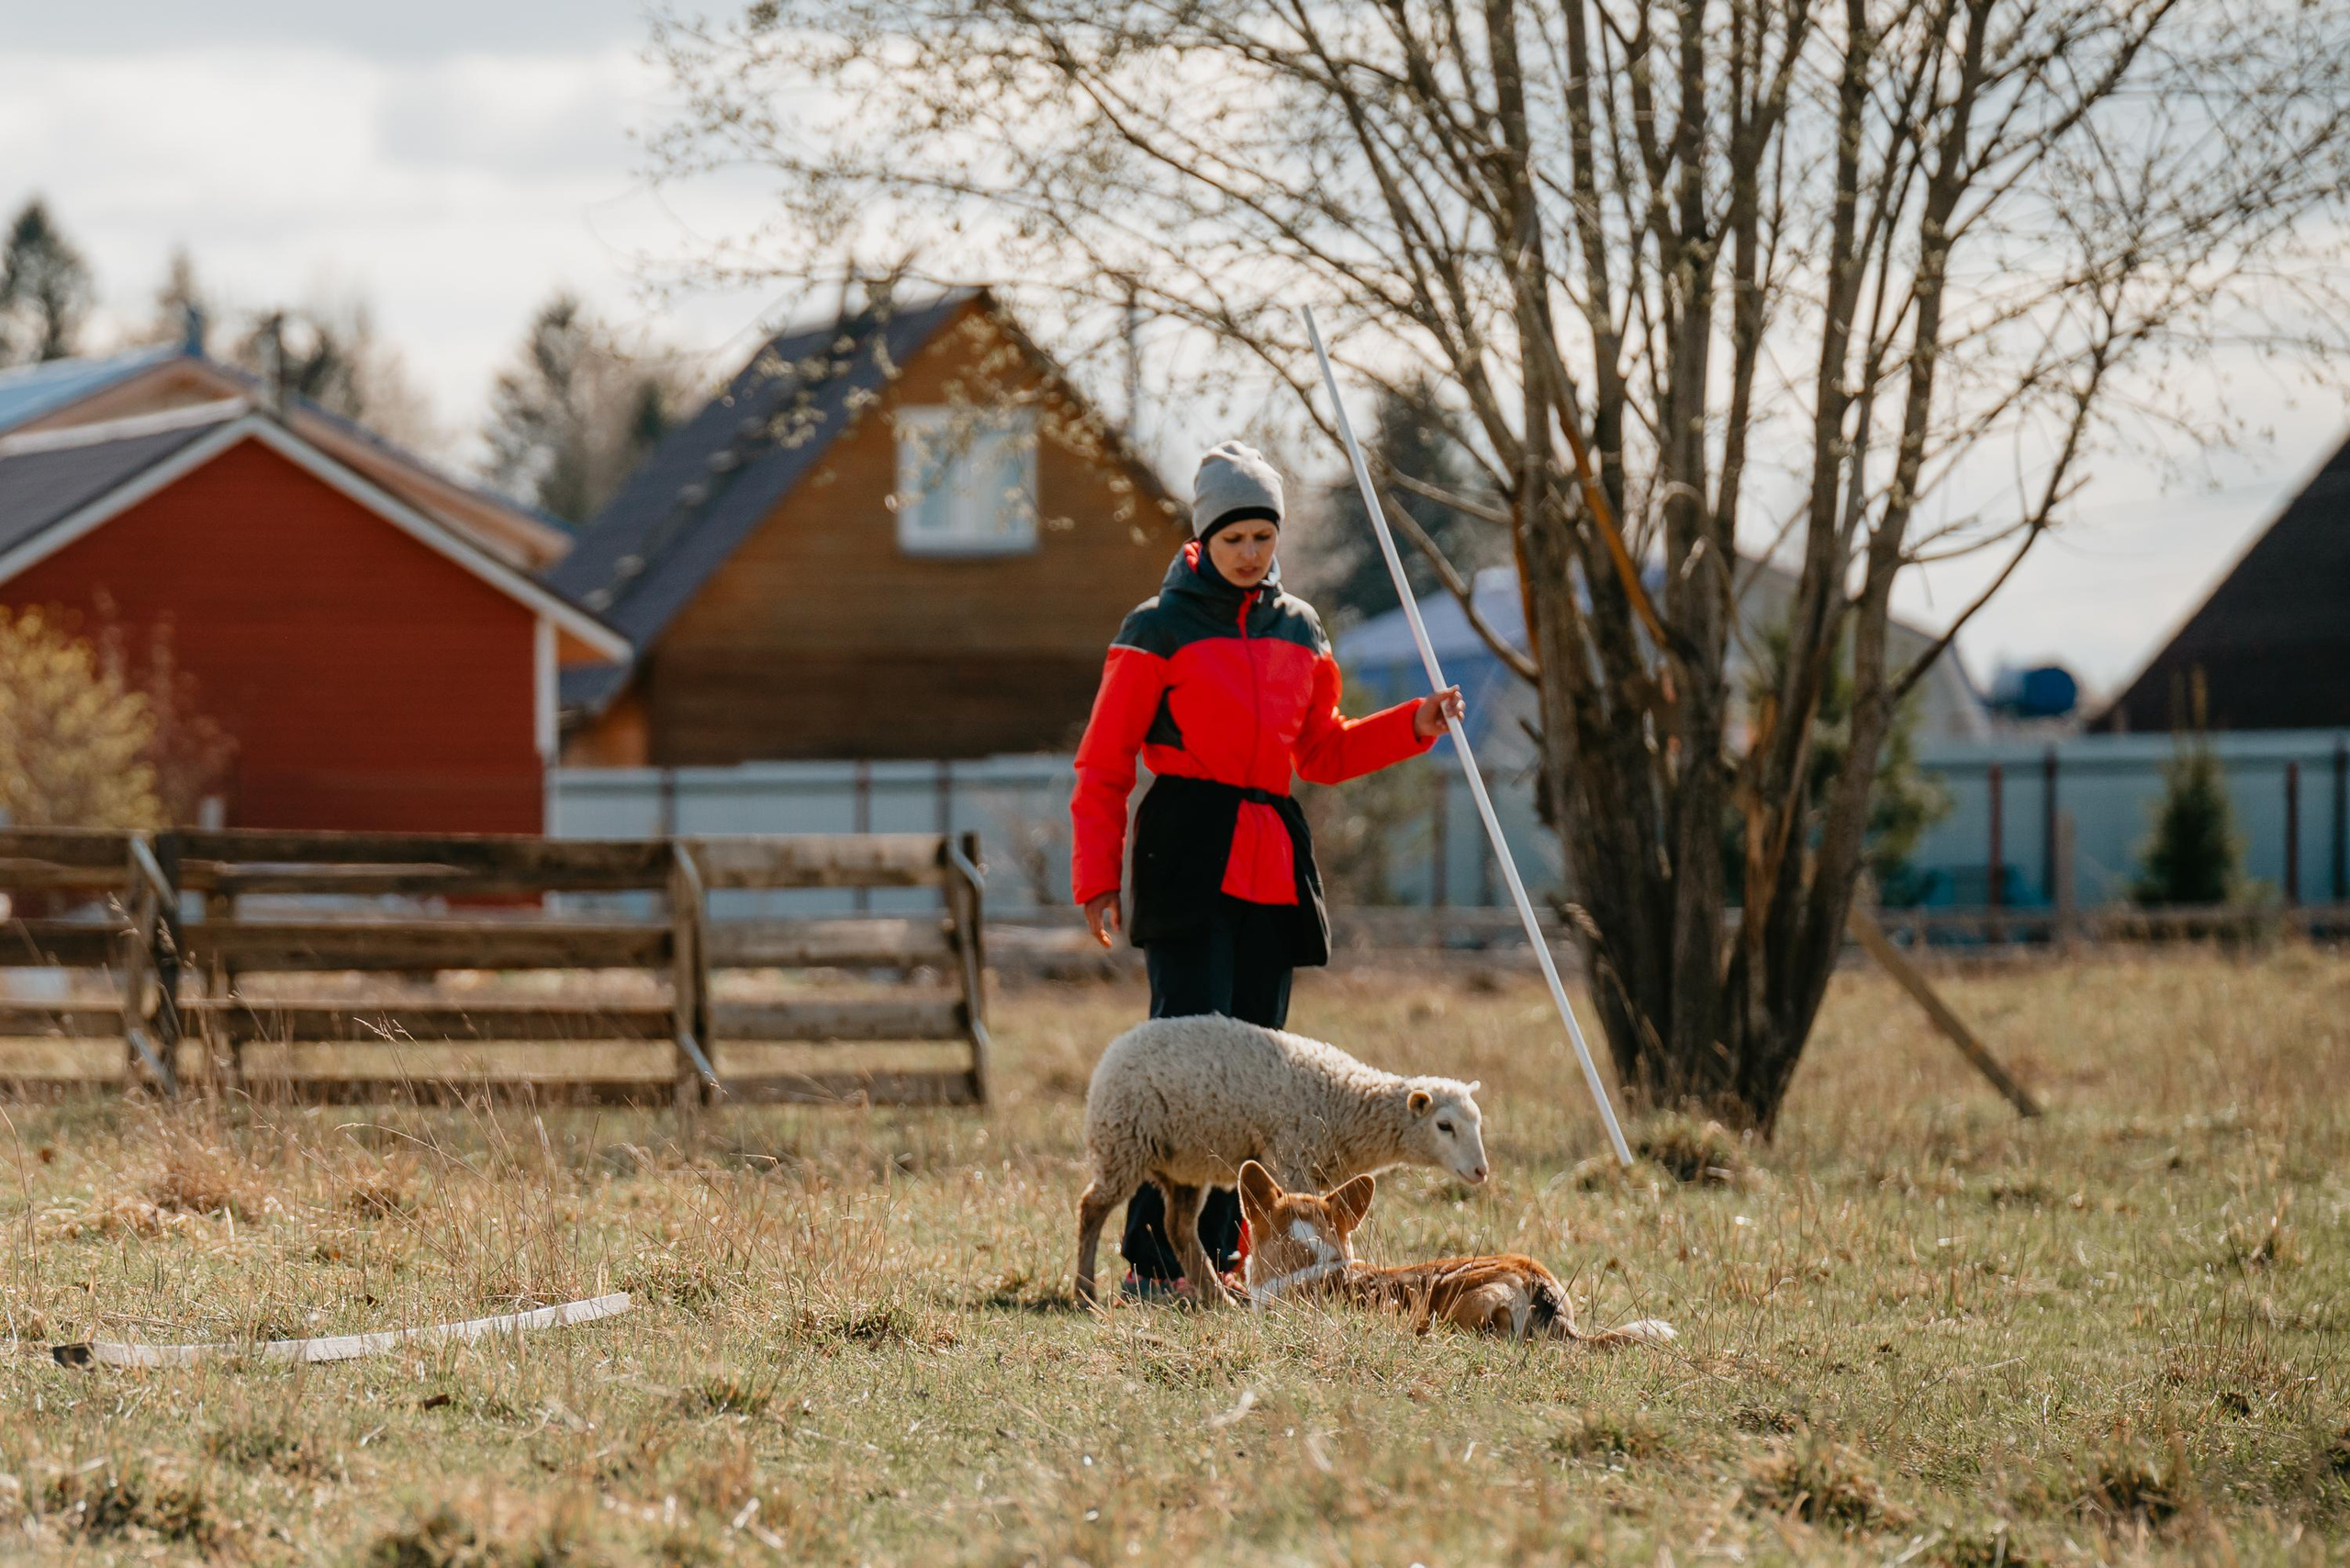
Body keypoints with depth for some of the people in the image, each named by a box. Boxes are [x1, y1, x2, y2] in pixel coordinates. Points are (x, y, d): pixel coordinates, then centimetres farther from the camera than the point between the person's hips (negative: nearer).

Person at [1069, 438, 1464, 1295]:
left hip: (1274, 867, 6)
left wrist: (1414, 725, 11)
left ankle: (1219, 1253, 11)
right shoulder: (1159, 629, -1)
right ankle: (1156, 1255, -12)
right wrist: (1098, 875, -7)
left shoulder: (1299, 630, 15)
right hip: (1187, 861, -6)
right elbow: (1103, 764, 0)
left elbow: (1322, 752, 25)